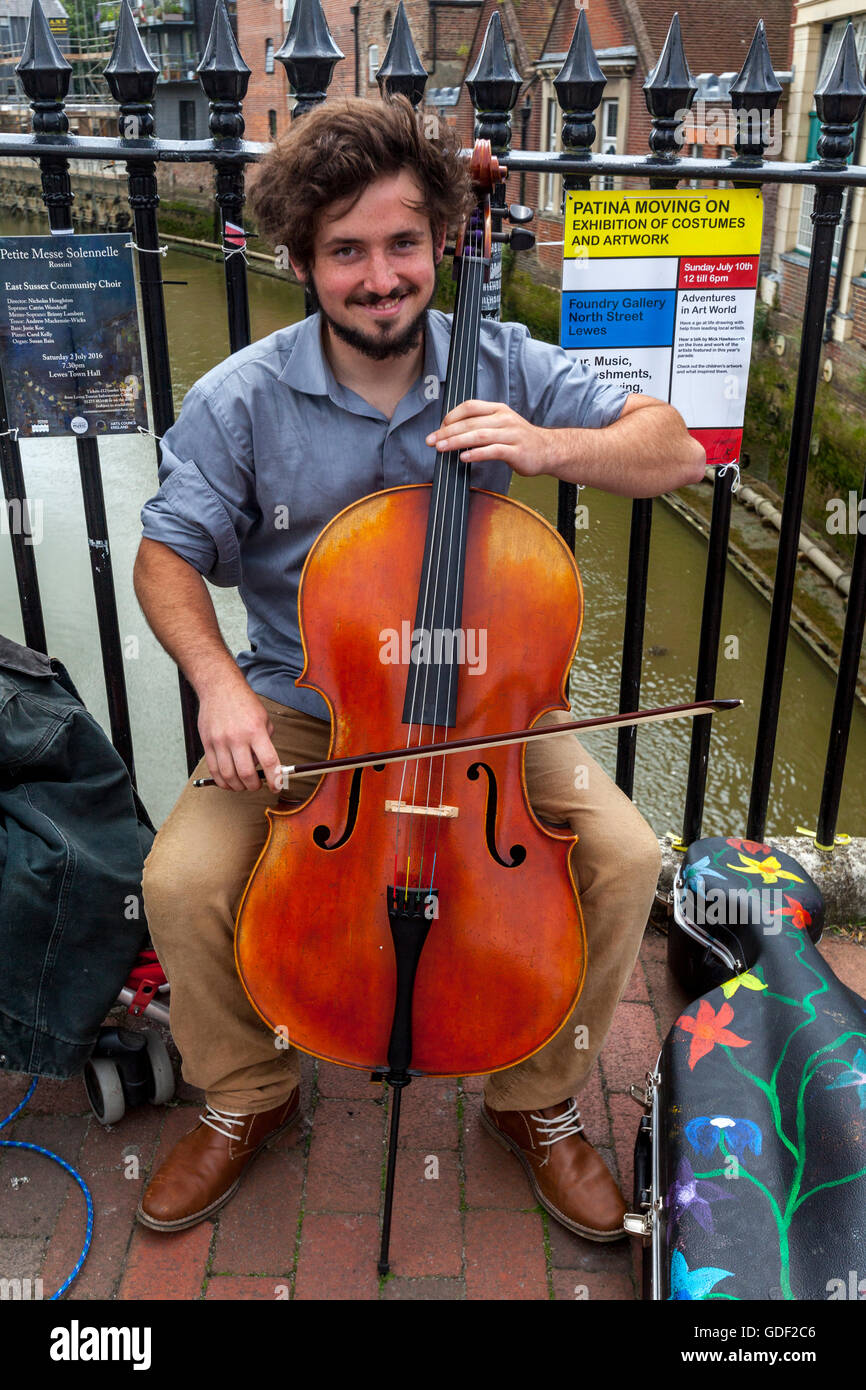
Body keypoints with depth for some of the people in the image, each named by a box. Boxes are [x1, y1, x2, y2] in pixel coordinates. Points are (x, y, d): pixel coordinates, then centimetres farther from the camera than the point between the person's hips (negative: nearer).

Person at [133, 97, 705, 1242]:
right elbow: (168, 556, -3)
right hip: (300, 706, 0)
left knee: (626, 859, -17)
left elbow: (679, 451, -6)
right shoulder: (240, 401, -9)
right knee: (182, 881, -21)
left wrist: (551, 447, -25)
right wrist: (216, 681, -21)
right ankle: (246, 1100, 13)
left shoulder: (505, 366, -6)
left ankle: (541, 1103, 11)